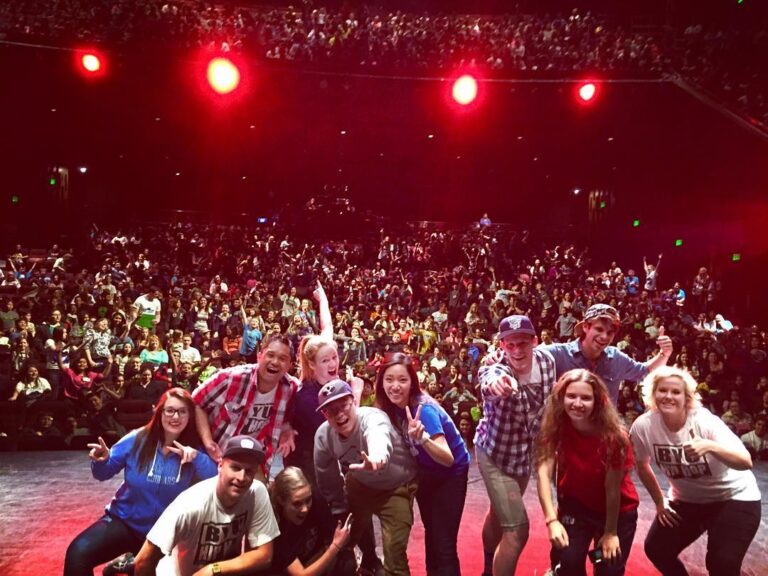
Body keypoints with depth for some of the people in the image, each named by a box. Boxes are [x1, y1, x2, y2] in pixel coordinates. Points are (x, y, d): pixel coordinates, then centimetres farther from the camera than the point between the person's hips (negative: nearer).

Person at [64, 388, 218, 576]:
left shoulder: (194, 449, -10)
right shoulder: (137, 439, -11)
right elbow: (103, 474, -1)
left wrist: (197, 457, -36)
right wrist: (102, 461, -25)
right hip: (124, 521, -1)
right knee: (77, 553, -24)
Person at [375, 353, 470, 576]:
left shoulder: (424, 409, -34)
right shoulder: (391, 406, -15)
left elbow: (448, 459, -42)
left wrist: (422, 438, -56)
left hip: (451, 473, -6)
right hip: (425, 471, 7)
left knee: (444, 543, -9)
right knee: (430, 530, 24)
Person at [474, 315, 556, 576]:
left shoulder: (546, 360, -15)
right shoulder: (496, 369, -33)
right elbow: (490, 377, -59)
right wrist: (495, 380, -81)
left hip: (526, 451, 6)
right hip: (495, 452, -6)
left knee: (499, 511, 27)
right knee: (517, 529, -10)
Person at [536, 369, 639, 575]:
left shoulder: (614, 435, -28)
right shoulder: (556, 427, -20)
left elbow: (612, 487, -20)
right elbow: (544, 471, -28)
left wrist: (611, 532, -11)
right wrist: (552, 520, -38)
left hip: (618, 510, -1)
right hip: (575, 505, 1)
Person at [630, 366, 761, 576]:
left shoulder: (704, 421, -26)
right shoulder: (643, 426, -20)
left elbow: (746, 462, -35)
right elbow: (642, 466, 0)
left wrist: (710, 446, -52)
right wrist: (659, 502, 5)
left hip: (733, 496, -3)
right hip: (687, 499, 4)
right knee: (656, 550, -2)